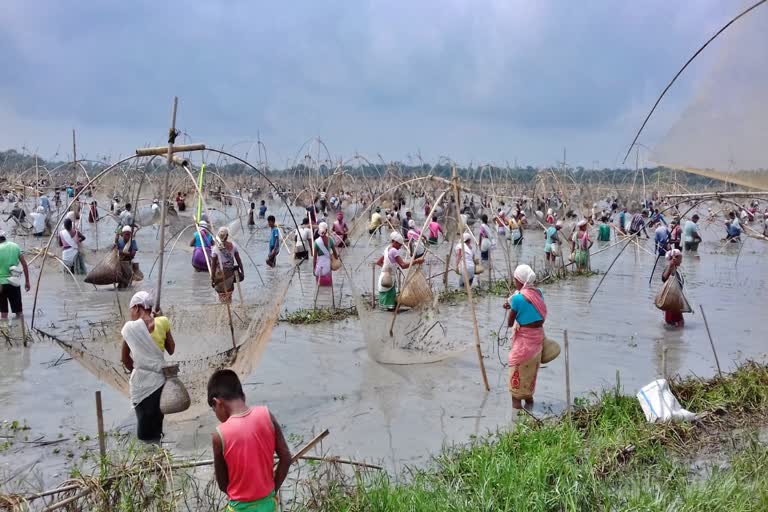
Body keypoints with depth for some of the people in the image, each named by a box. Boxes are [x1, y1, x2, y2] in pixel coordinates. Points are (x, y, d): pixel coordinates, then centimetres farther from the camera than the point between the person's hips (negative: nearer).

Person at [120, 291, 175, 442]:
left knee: (144, 426, 9)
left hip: (141, 382, -2)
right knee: (156, 423, 14)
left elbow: (125, 357, 1)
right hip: (159, 379, 2)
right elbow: (171, 350, 7)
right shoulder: (162, 323, -6)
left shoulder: (130, 327, -9)